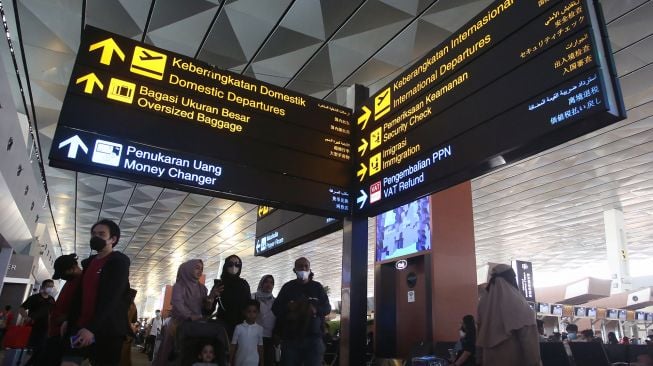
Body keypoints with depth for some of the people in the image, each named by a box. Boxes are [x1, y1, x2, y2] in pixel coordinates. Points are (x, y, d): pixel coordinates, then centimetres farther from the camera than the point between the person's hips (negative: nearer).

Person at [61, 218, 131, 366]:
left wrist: (92, 328, -24)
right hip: (80, 327, 6)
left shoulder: (120, 261, -7)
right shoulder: (88, 262, 17)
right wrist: (69, 320, 9)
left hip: (107, 330, -6)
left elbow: (112, 297, -17)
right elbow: (80, 294, 19)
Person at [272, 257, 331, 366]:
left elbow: (327, 308, 8)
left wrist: (316, 310, -14)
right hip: (290, 338, 1)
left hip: (313, 338, 0)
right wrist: (288, 308, -12)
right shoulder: (288, 287, 11)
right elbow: (276, 308, 9)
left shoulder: (317, 287, 10)